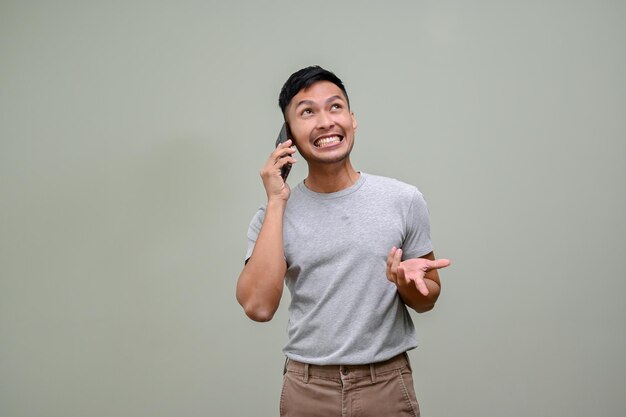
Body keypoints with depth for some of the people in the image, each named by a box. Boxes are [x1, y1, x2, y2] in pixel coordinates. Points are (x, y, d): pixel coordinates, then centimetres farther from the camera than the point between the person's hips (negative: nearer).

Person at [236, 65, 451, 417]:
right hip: (307, 388, 1)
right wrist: (276, 202, -15)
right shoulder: (274, 214, -4)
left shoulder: (405, 200, -5)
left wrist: (408, 284, -20)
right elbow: (259, 306, -17)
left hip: (388, 384, 0)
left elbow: (427, 300, 3)